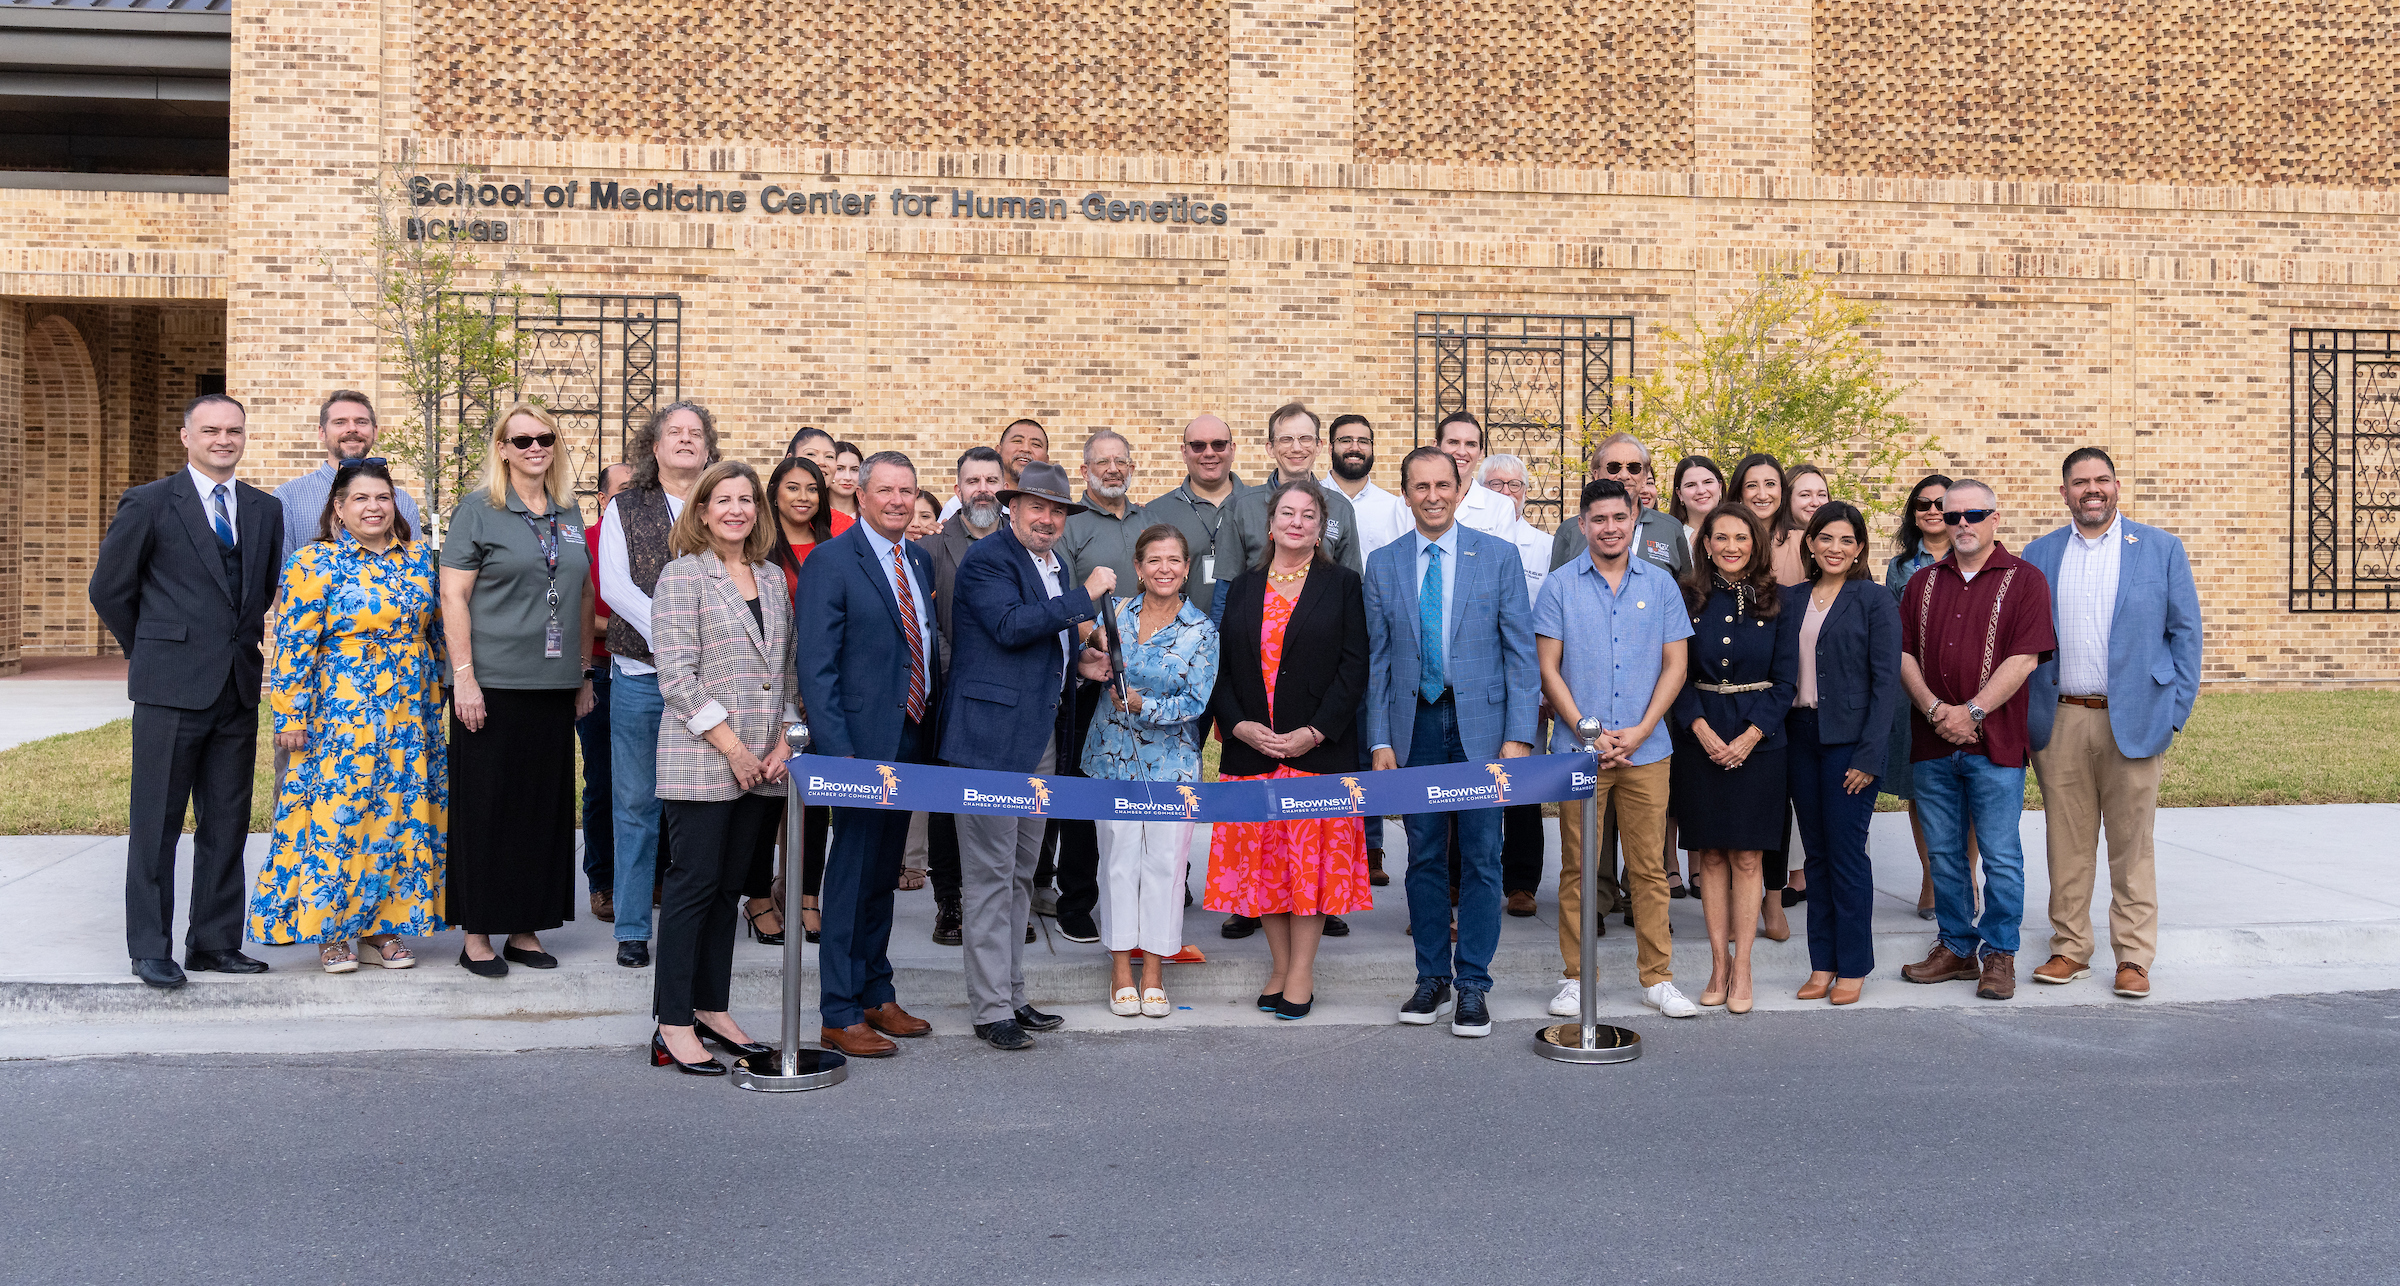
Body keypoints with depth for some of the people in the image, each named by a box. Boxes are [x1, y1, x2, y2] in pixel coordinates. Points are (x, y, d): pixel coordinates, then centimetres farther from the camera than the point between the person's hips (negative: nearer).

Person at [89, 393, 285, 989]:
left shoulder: (265, 509, 12)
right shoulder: (148, 503, -1)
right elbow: (108, 589, 4)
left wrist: (249, 649, 12)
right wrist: (150, 653, 10)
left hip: (239, 689, 4)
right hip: (171, 691, -4)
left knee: (228, 822, 8)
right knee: (156, 823, 2)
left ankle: (215, 942, 18)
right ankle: (150, 949, 12)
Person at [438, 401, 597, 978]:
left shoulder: (569, 513, 13)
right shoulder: (478, 509, -2)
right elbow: (453, 594, -7)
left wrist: (584, 674, 14)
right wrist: (464, 675, -14)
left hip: (554, 686, 5)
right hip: (493, 685, -5)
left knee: (545, 803, 7)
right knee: (486, 807, 0)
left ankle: (525, 928, 18)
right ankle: (477, 935, 10)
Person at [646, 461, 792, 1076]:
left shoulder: (773, 578, 13)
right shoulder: (683, 576, -5)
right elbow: (677, 677, -11)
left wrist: (783, 742, 3)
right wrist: (732, 748, -13)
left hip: (764, 765, 6)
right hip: (701, 762, -6)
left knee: (730, 886, 12)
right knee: (694, 884, -3)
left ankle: (713, 1009, 21)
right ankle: (673, 1027, 4)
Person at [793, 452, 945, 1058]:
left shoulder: (921, 560, 12)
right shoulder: (830, 563, -10)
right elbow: (815, 666, -14)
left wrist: (933, 731, 8)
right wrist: (838, 752, -21)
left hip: (911, 740, 7)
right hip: (862, 741, -7)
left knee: (885, 872, 16)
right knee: (852, 876, -1)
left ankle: (877, 995, 28)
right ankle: (839, 1016, 9)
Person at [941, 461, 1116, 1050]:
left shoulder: (1057, 566, 18)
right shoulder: (987, 559, -9)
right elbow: (1010, 626, -24)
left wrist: (1078, 664, 9)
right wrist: (1085, 594, -19)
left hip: (1042, 738, 9)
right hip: (993, 736, -9)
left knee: (1019, 874, 16)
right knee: (991, 875, -4)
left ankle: (1012, 994, 25)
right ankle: (992, 1010, 2)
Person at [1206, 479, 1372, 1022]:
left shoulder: (1341, 584, 4)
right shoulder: (1242, 588, 12)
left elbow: (1354, 667, -3)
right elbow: (1222, 667, 9)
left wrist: (1315, 732, -13)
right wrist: (1240, 725, -7)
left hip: (1318, 747, -3)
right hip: (1250, 747, 3)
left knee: (1313, 854, -1)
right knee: (1262, 855, 5)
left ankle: (1302, 972, 8)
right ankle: (1280, 966, 18)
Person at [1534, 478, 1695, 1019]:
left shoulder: (1659, 584, 7)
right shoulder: (1560, 585, 3)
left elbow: (1675, 665, 5)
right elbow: (1548, 669, 0)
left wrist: (1639, 731, -6)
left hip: (1646, 749, 1)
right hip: (1578, 749, -1)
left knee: (1649, 866, 6)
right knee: (1577, 867, 3)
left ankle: (1657, 977, 16)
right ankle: (1576, 977, 13)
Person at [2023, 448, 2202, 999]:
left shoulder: (2161, 549, 4)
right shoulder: (2039, 555, 9)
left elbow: (2185, 631, 4)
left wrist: (2175, 712, -3)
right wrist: (2025, 717, 3)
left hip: (2132, 720, -2)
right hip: (2059, 721, 2)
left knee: (2131, 845, 3)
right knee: (2066, 843, 6)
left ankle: (2134, 957, 12)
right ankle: (2069, 948, 17)